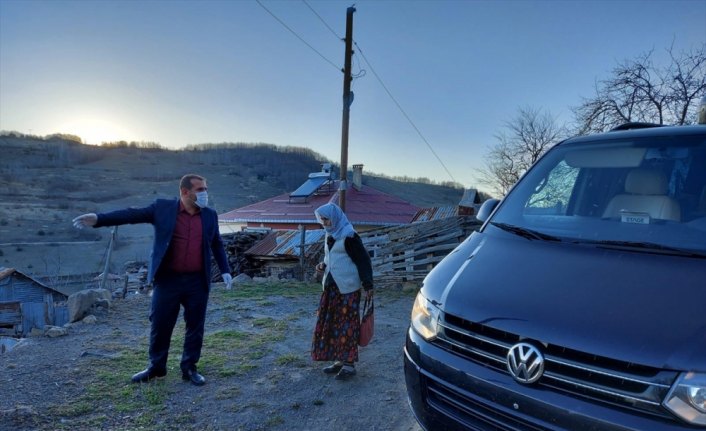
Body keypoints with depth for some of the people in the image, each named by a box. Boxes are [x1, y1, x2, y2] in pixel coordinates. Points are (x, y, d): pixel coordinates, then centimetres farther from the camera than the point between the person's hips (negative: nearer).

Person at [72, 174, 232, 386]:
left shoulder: (210, 215, 6)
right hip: (168, 280, -1)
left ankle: (189, 368, 24)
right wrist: (98, 218, -17)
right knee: (159, 325, 9)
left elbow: (217, 245, 13)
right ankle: (156, 367, 29)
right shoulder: (163, 208, -1)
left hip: (197, 282, 2)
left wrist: (225, 271, 8)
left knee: (195, 327, 8)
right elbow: (132, 214, -6)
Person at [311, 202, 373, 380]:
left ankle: (349, 364, 8)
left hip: (347, 289, -8)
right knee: (332, 324, 12)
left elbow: (363, 260, -14)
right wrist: (323, 265, 5)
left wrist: (368, 285, -18)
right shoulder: (330, 236, 12)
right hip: (331, 288, 9)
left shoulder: (348, 236, -13)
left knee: (347, 325, -2)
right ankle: (339, 360, 24)